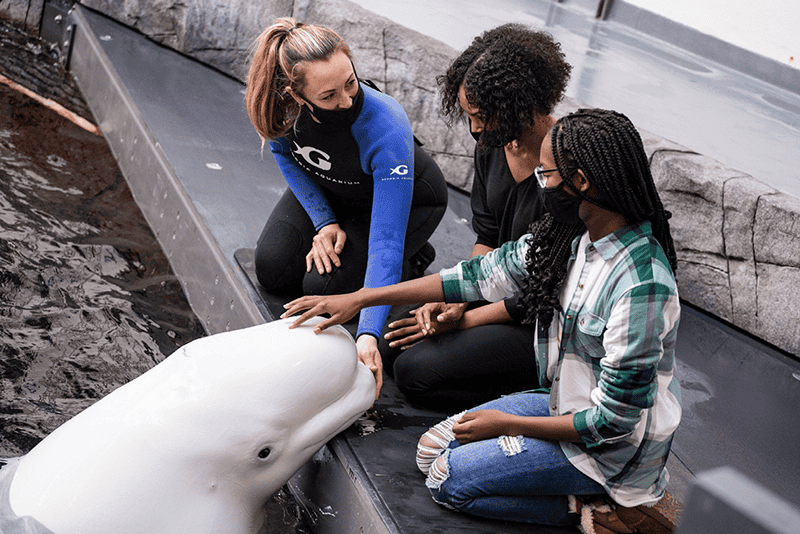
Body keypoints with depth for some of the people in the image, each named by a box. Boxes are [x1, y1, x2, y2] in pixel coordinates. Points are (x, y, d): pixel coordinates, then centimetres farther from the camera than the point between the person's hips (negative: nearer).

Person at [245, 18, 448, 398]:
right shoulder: (283, 104, -30)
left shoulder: (387, 130, -43)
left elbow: (386, 242, -43)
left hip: (406, 201, -4)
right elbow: (283, 152, -5)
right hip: (327, 192, 5)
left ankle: (413, 257, 8)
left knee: (323, 286, -18)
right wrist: (323, 222, -17)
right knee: (273, 270, -12)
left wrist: (368, 334, -51)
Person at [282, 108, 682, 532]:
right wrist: (359, 299, -1)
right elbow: (478, 274, 0)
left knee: (448, 478, -6)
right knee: (433, 449, 7)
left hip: (613, 447, -8)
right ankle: (592, 496, 6)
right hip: (567, 405, 8)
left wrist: (506, 424, -14)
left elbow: (614, 421, -26)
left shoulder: (641, 286, -32)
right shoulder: (570, 235, -8)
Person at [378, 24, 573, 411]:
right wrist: (455, 299, -9)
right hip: (499, 288, 9)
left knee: (416, 372, -16)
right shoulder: (493, 143, -4)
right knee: (388, 344, 2)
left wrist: (464, 320, -15)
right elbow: (487, 237, 6)